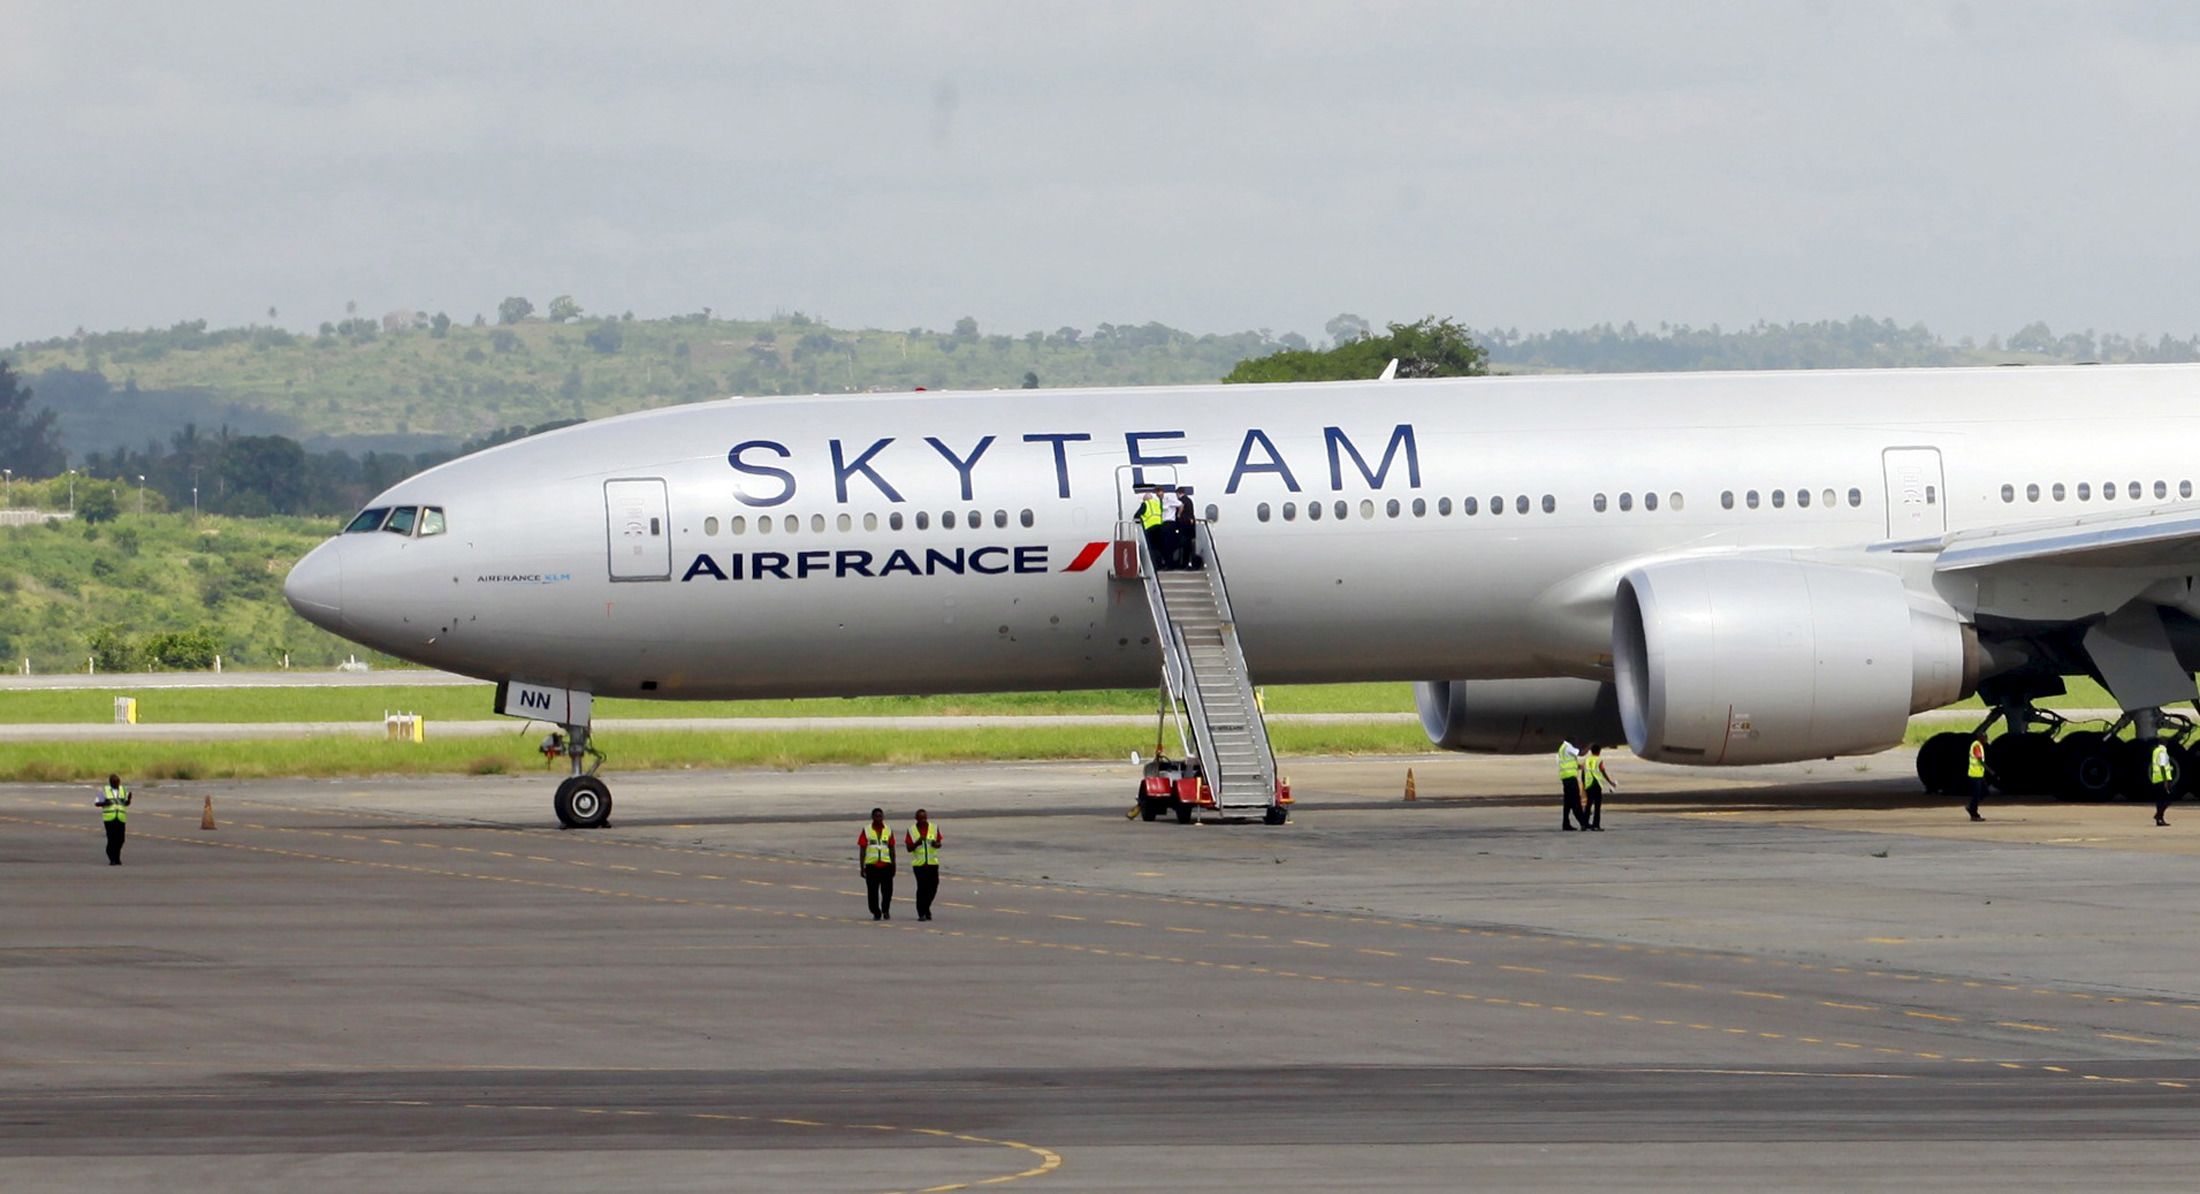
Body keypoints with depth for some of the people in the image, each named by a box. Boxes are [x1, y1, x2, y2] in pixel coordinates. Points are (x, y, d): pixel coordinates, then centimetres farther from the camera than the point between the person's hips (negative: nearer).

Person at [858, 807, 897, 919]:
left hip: (886, 864, 1)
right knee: (872, 892, 2)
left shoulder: (888, 831, 10)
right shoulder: (866, 830, 3)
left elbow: (892, 850, 14)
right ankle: (876, 913, 14)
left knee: (887, 891, -2)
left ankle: (885, 910, 19)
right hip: (871, 865, -1)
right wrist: (862, 867, -2)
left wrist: (893, 866, 12)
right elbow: (862, 850, 3)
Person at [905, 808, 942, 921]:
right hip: (919, 864, -3)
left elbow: (939, 843, 9)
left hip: (932, 862, 3)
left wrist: (936, 844, -15)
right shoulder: (912, 830, -1)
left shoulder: (934, 828, 6)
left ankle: (926, 907, 28)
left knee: (933, 886, 3)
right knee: (922, 887, -7)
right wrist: (917, 843, -22)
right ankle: (921, 913, 0)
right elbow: (909, 848, -2)